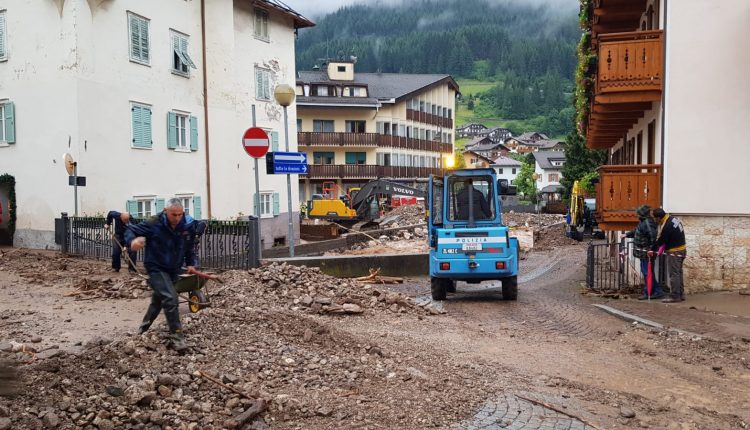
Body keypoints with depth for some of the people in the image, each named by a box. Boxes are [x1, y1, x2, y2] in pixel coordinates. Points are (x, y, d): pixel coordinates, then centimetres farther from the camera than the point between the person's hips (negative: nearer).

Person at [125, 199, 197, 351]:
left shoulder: (187, 226, -7)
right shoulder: (154, 224, -20)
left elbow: (189, 247, 9)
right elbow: (130, 230, -14)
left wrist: (191, 263, -2)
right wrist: (132, 240, -35)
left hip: (174, 270, 6)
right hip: (156, 268, -6)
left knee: (159, 300, 23)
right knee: (170, 298, -22)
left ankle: (144, 327, 48)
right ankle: (176, 336, -13)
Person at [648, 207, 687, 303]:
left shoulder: (666, 226, -25)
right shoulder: (673, 219, 4)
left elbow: (660, 240, -15)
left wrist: (652, 250, 0)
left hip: (674, 252, -10)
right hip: (681, 249, 10)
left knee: (674, 274, -4)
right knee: (678, 272, 16)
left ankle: (675, 296, -1)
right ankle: (680, 294, 23)